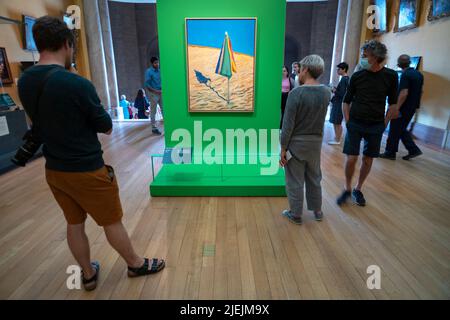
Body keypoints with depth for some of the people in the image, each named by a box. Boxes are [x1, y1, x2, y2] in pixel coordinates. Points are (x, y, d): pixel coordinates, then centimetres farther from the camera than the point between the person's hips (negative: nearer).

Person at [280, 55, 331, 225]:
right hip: (316, 141, 5)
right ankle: (317, 211, 35)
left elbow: (288, 125, -18)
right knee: (314, 178, 21)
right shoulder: (326, 92, -2)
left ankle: (296, 214, 22)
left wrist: (283, 148, -9)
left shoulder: (296, 93, -19)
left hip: (296, 142, -5)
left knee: (295, 181, 9)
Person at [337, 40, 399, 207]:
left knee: (368, 159, 7)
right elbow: (346, 102, 6)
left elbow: (392, 104, 4)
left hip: (376, 126, 1)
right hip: (355, 124, -1)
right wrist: (347, 122, -1)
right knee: (351, 158, -5)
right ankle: (347, 189, 15)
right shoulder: (357, 76, -2)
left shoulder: (391, 76, -2)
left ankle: (358, 189, 24)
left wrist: (384, 124, 0)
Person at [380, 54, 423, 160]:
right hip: (413, 107, 8)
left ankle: (390, 152, 9)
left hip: (404, 107, -8)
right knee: (402, 129, 18)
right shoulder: (419, 74, 10)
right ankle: (413, 150, 17)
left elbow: (404, 93, -25)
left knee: (395, 130, 2)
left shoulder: (405, 75, -17)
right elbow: (420, 91, 17)